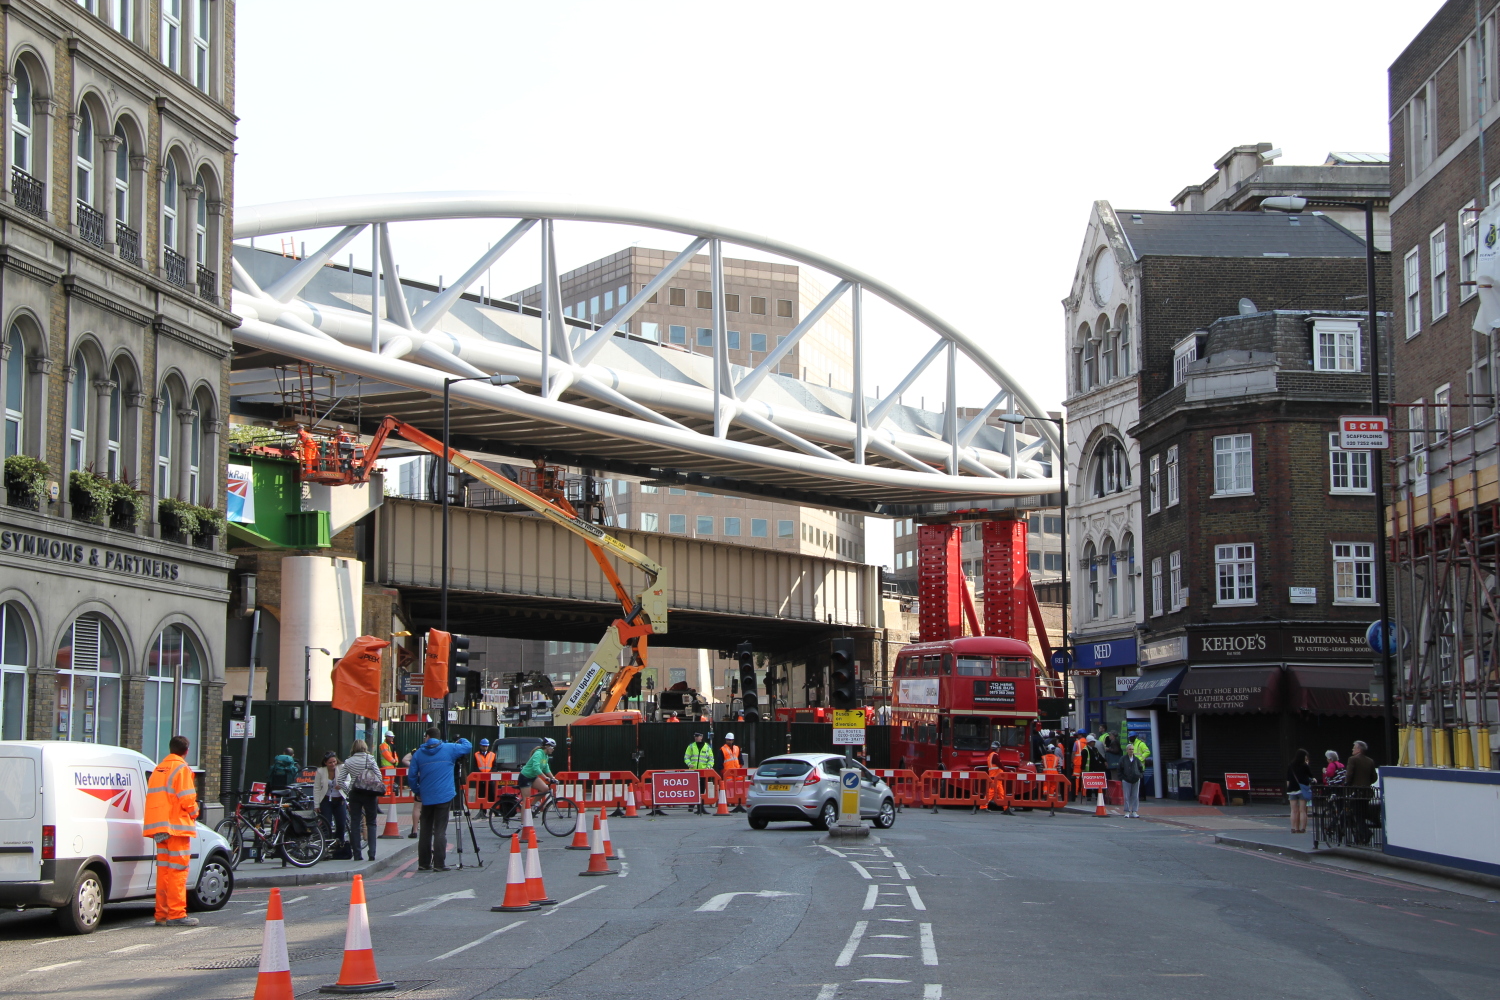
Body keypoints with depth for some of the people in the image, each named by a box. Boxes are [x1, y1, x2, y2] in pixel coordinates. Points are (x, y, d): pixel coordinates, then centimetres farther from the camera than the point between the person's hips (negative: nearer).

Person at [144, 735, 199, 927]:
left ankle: (162, 914, 11)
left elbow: (153, 799, 17)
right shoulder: (182, 769, -8)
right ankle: (176, 915, -8)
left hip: (160, 828, 7)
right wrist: (194, 813, 4)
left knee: (163, 871, 10)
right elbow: (187, 799, -15)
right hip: (177, 826, -7)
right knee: (178, 871, -6)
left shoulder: (158, 769, 17)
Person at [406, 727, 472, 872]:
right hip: (444, 797, -2)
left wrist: (418, 791, 17)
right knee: (440, 831, -4)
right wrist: (461, 740, 30)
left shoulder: (418, 753, 4)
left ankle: (423, 863, 13)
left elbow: (411, 776, 3)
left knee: (425, 831, 10)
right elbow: (468, 746, 10)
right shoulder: (450, 749, 1)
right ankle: (439, 864, -8)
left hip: (426, 798, 2)